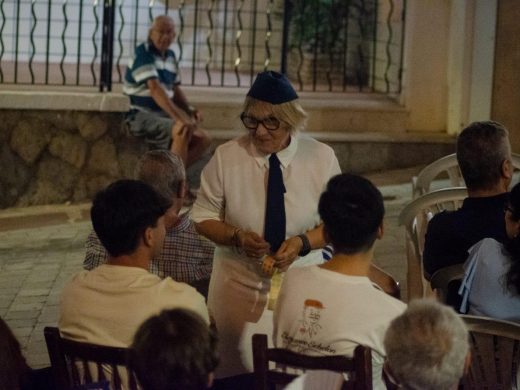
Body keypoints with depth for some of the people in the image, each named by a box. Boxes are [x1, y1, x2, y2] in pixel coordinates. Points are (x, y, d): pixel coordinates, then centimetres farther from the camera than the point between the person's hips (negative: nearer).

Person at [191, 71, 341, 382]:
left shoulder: (321, 157, -6)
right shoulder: (227, 157, -7)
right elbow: (203, 218, 2)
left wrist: (303, 242, -18)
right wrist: (237, 236, -17)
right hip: (239, 285, 0)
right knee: (237, 372, 5)